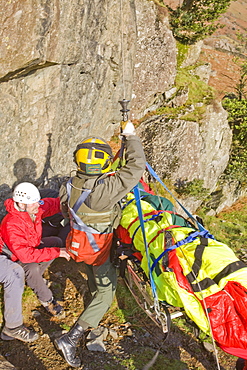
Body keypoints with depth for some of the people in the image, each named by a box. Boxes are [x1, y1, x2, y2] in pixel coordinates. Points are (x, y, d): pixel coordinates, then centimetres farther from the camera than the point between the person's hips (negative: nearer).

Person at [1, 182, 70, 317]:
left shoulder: (34, 209, -18)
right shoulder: (12, 226, -38)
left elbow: (53, 203, -4)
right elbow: (26, 255, -41)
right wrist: (56, 252, -40)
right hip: (14, 258, -8)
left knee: (56, 242, -5)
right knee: (32, 268, -36)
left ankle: (33, 279, 7)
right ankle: (47, 299, -10)